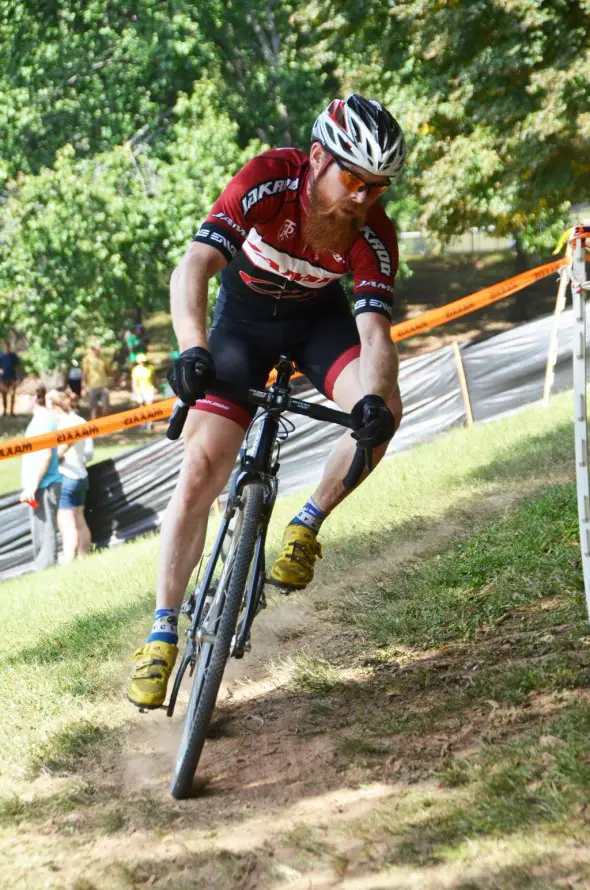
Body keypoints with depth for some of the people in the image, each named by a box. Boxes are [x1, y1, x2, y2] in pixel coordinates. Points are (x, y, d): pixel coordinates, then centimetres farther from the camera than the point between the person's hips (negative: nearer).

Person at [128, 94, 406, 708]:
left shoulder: (374, 232, -24)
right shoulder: (269, 179, -32)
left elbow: (374, 330, -30)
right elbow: (192, 269, -41)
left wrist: (374, 398, -51)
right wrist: (192, 350, -58)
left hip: (318, 318, 2)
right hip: (244, 316, -2)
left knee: (383, 413, -27)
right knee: (202, 467, -13)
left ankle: (306, 526, -2)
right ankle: (162, 635, -5)